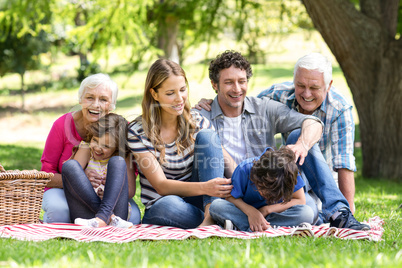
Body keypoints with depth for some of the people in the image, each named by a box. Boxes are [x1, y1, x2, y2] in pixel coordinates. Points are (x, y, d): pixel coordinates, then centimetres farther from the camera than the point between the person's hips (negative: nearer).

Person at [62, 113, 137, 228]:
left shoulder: (124, 158, 11)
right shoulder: (86, 149, 11)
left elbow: (130, 192, 3)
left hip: (115, 208, -1)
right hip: (85, 212, 1)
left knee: (117, 162, -17)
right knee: (69, 165, -18)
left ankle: (102, 217, -41)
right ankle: (110, 218, -33)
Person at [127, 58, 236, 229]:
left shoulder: (197, 123, 1)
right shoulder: (138, 132, -9)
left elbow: (229, 164, -5)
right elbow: (161, 186, -16)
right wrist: (204, 187, -34)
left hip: (195, 202, 4)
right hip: (157, 212, -3)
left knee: (206, 136, -17)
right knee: (168, 204, -41)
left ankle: (211, 214, -32)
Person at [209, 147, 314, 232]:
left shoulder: (289, 172, -23)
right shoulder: (245, 169, -25)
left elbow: (300, 201, -16)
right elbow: (231, 197, -15)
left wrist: (266, 210, -21)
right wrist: (251, 211, -34)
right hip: (245, 212, -1)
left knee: (307, 213, -31)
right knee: (216, 206, -30)